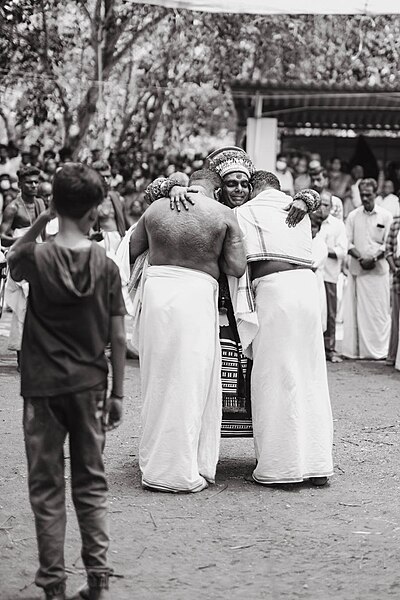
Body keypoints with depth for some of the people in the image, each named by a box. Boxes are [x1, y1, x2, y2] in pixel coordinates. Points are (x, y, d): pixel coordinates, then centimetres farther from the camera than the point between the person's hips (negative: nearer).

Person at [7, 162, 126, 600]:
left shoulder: (37, 258, -8)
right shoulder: (105, 265, -4)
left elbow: (11, 258, 18)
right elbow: (118, 338, -1)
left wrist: (41, 222, 6)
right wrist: (118, 393, 7)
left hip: (43, 387, -1)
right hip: (89, 386, 2)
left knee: (47, 487, 6)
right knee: (91, 484, 12)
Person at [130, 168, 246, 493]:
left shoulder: (156, 208, 10)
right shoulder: (223, 215, 2)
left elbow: (131, 250, 17)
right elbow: (237, 268, -1)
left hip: (156, 290, 4)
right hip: (197, 295, -3)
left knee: (159, 380, 13)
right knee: (188, 383, 3)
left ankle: (155, 461, 20)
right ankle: (177, 471, 7)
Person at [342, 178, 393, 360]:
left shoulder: (386, 216, 3)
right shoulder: (353, 216, 7)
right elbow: (348, 242, 4)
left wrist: (374, 258, -12)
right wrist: (360, 258, -9)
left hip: (378, 269, -1)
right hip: (357, 270, 1)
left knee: (379, 311, -2)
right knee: (356, 310, -1)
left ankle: (379, 350, 3)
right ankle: (355, 350, 3)